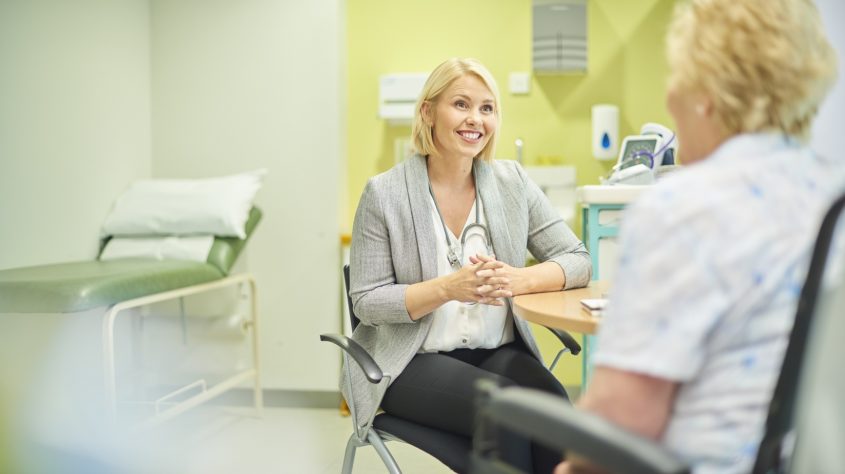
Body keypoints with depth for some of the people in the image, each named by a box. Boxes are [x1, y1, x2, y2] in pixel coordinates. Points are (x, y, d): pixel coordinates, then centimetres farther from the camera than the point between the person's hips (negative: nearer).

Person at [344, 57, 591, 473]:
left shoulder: (512, 182, 4)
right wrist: (447, 288, -23)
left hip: (498, 352, 3)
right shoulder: (384, 194, -5)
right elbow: (366, 303, -6)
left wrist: (517, 280, -19)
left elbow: (578, 260, 2)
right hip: (414, 361, -3)